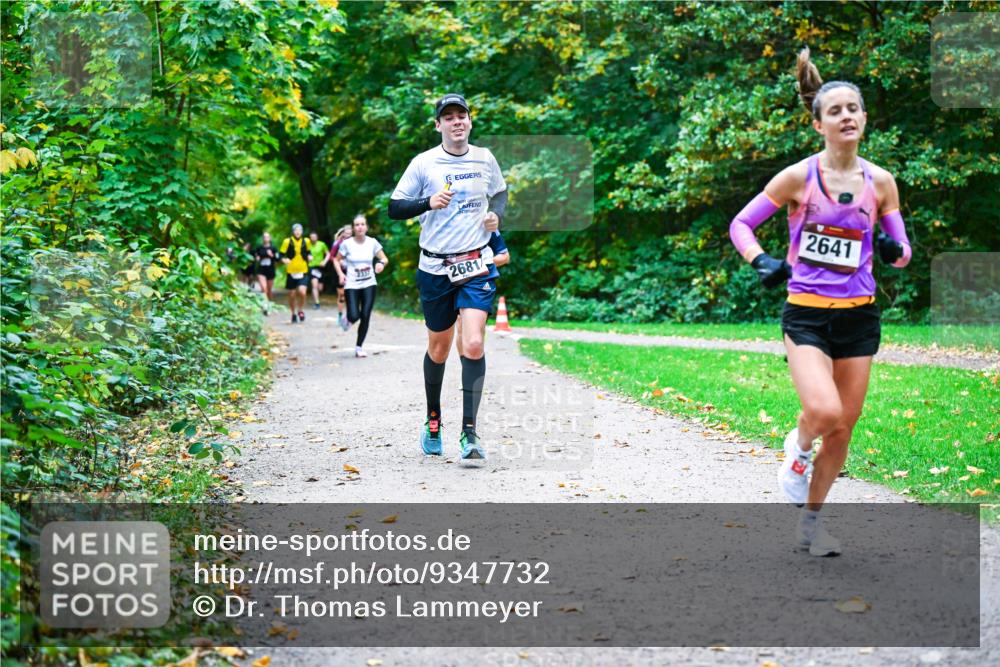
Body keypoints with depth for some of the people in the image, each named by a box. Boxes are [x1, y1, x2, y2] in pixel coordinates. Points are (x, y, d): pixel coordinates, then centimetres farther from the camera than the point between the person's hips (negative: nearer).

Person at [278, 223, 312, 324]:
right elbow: (281, 255, 1)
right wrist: (284, 260, -20)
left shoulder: (306, 241, 4)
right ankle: (294, 313, 29)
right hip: (291, 271, 0)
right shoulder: (287, 242, -3)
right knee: (292, 295, 7)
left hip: (303, 271, 0)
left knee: (302, 292, -19)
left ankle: (301, 310, 7)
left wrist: (309, 256, 1)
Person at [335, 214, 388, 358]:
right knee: (354, 316, -13)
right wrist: (341, 274, -8)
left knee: (365, 316, -5)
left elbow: (385, 259, 6)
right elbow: (336, 260, 8)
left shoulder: (372, 242, -1)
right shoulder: (347, 244, -5)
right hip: (352, 285, -2)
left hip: (369, 284, 2)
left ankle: (359, 347, 11)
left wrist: (382, 263, -18)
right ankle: (347, 320, 27)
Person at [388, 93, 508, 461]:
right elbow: (394, 208, -3)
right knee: (438, 349, 11)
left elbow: (500, 192, 23)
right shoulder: (423, 163, -4)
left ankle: (469, 432, -12)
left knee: (473, 345, -16)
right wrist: (428, 202, -20)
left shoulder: (484, 158, 4)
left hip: (477, 266, 1)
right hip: (435, 268, 0)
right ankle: (433, 421, 34)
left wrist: (496, 214, 1)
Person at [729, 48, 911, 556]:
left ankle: (811, 519, 26)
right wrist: (761, 261, -17)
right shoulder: (798, 177, -6)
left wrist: (892, 249, -12)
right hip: (806, 313, -4)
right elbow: (741, 224, 1)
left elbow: (902, 253, 11)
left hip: (859, 315, 4)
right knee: (824, 412, -24)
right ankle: (799, 448, 13)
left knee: (844, 426, 7)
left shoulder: (880, 182, 3)